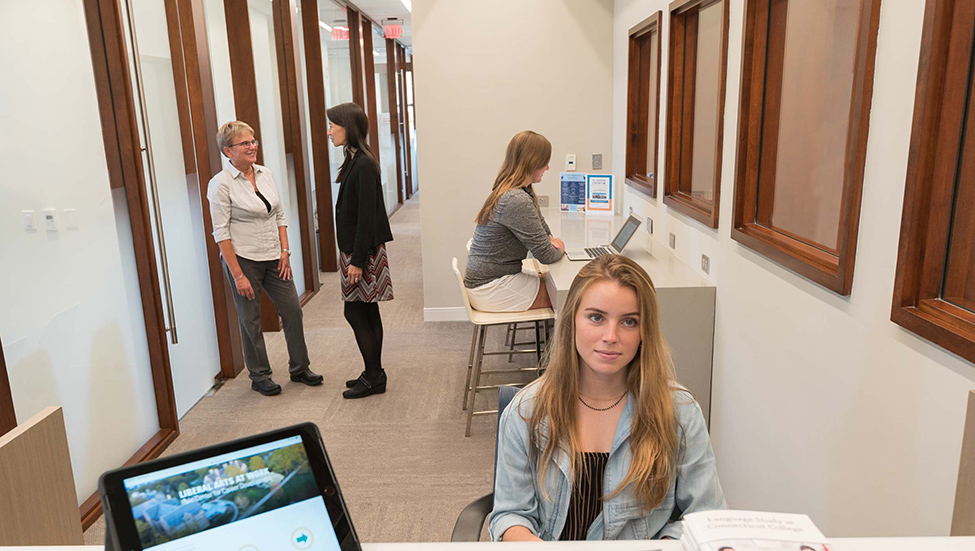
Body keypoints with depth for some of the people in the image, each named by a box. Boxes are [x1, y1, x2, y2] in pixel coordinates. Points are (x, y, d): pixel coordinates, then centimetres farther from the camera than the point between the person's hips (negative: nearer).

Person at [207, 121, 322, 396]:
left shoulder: (266, 174, 6)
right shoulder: (221, 184, -12)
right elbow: (221, 232, -14)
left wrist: (285, 251, 2)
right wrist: (238, 275, -16)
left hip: (273, 258, 6)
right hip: (243, 260, -6)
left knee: (292, 310, 8)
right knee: (250, 320, 7)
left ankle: (299, 368, 24)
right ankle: (259, 376, 24)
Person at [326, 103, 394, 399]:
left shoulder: (364, 165, -18)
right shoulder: (356, 161, 12)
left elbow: (366, 216, -20)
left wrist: (357, 260, -19)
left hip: (364, 251, -10)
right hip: (356, 250, 10)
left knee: (355, 312, -3)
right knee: (367, 312, 13)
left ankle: (374, 376, 9)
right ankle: (374, 374, 23)